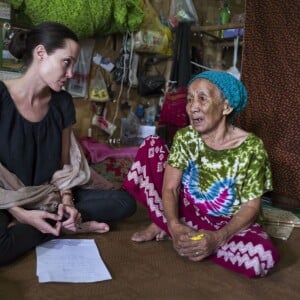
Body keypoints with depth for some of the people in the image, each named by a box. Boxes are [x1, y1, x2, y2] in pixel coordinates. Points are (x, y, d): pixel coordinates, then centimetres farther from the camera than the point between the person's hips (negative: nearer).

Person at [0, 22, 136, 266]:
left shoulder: (62, 102, 1)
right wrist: (20, 213, -23)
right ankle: (63, 226, -14)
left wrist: (67, 200, -12)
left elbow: (64, 163, 6)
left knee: (124, 202, -10)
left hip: (49, 195, 5)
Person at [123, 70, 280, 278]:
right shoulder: (185, 137, -9)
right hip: (186, 210, 2)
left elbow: (251, 206, -17)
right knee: (151, 145, -10)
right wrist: (174, 224, -32)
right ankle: (166, 226, -4)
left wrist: (218, 238, -33)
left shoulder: (251, 147, -19)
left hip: (225, 224, -1)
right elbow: (170, 187, -12)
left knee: (263, 258, -36)